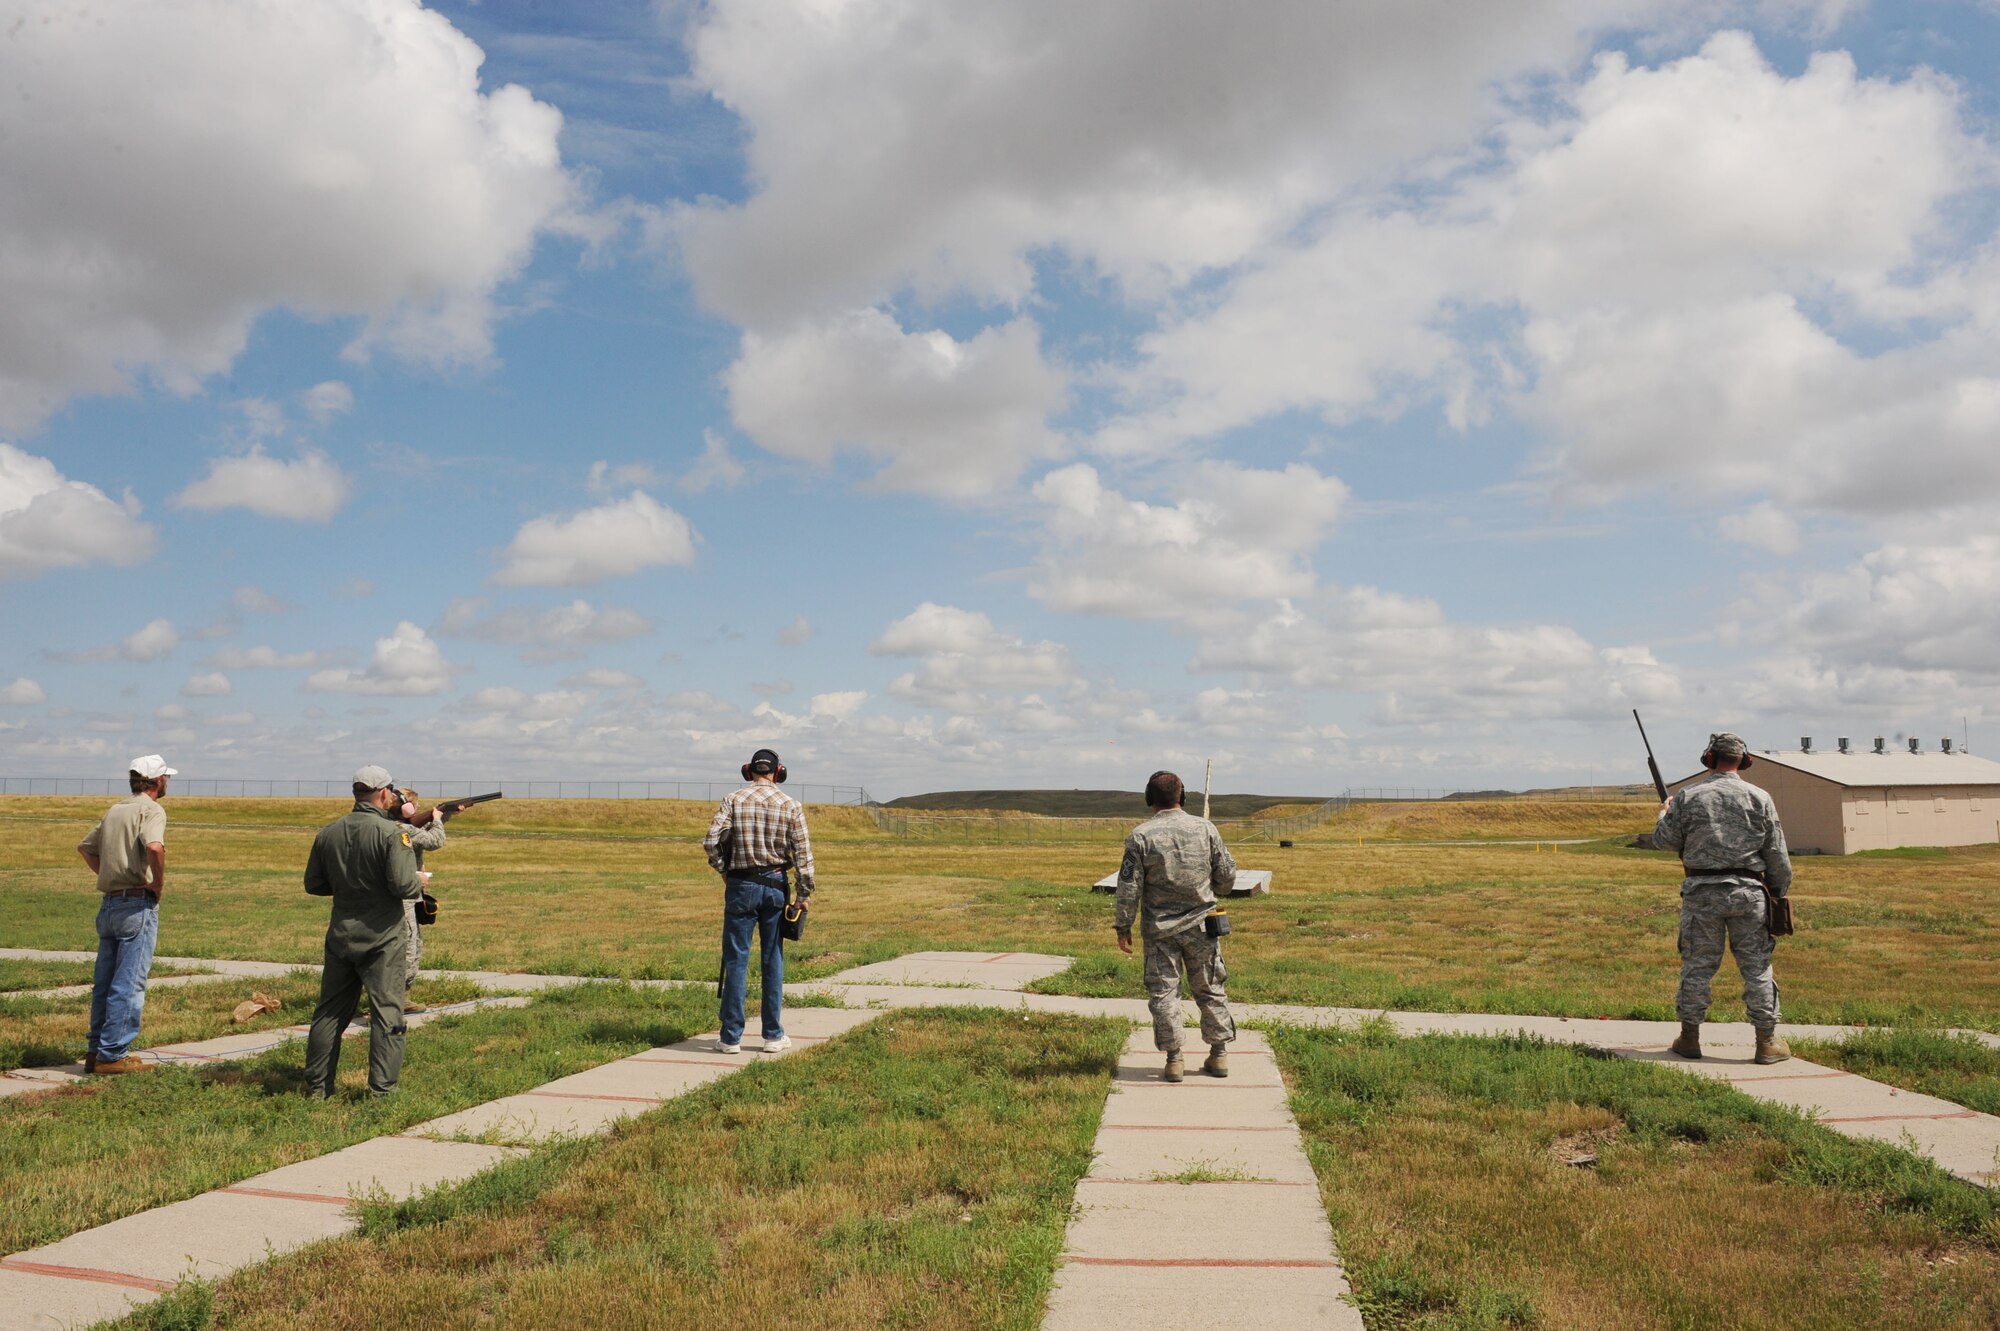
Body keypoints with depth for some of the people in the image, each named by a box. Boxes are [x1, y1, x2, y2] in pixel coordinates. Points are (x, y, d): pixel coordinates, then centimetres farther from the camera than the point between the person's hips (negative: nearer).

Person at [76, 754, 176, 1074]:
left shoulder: (115, 810, 15)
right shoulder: (151, 809, -11)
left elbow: (85, 847, 24)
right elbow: (154, 846, -29)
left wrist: (108, 874, 17)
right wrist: (159, 883, -15)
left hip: (108, 902, 8)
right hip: (138, 904, -8)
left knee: (104, 981, 14)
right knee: (129, 983, -4)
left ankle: (95, 1049, 21)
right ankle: (113, 1054, -2)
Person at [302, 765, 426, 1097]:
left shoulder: (328, 833, 4)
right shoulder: (393, 832, -16)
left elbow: (313, 884, 11)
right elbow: (403, 885, -22)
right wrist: (420, 884, -1)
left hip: (340, 936, 6)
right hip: (381, 939, -6)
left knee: (330, 1011, 16)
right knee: (387, 1014, 0)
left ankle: (317, 1086, 23)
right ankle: (382, 1091, 0)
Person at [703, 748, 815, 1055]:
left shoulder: (734, 800, -2)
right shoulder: (791, 805, 0)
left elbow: (711, 841, -10)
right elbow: (803, 852, -3)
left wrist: (723, 870, 7)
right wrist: (804, 893, 3)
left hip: (741, 886, -1)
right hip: (775, 886, 1)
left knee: (736, 960, 4)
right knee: (773, 961, 9)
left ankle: (731, 1037, 5)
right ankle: (774, 1036, 13)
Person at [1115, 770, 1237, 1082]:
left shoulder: (1141, 835, -10)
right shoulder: (1205, 828, -3)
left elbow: (1129, 887, -10)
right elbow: (1227, 875, 4)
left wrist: (1124, 928, -1)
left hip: (1160, 929, -2)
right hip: (1201, 925, 2)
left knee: (1163, 992, 6)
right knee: (1210, 989, 14)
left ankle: (1173, 1059, 8)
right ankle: (1219, 1055, 19)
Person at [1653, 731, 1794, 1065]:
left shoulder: (1688, 796, -3)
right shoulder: (1759, 798, 1)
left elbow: (1664, 840, 4)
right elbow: (1777, 856, 3)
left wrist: (1665, 813, 24)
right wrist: (1780, 893, 16)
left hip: (1702, 892, 0)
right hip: (1747, 892, 1)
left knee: (1697, 965, 7)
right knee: (1757, 966, 8)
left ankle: (1690, 1037, 13)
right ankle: (1767, 1041, 12)